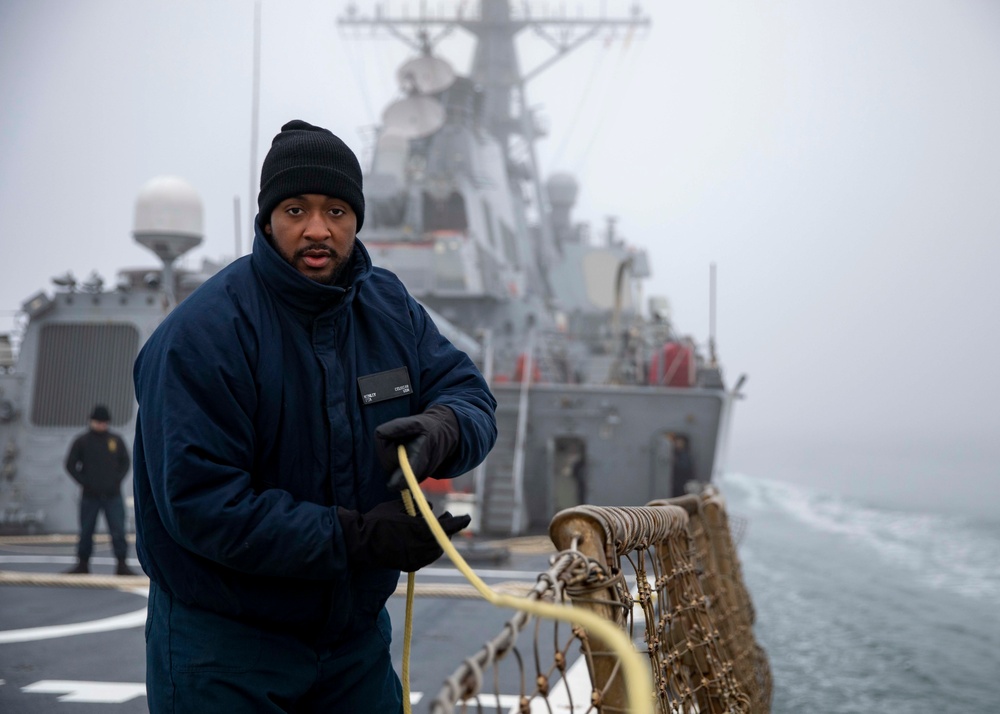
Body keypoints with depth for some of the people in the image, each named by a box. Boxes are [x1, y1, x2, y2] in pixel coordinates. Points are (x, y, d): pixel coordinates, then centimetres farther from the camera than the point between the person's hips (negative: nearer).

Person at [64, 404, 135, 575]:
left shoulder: (116, 440, 7)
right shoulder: (81, 441, 2)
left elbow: (126, 462, 11)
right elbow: (70, 465, 3)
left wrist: (117, 479, -3)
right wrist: (85, 482, -7)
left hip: (113, 496, 0)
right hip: (90, 496, 0)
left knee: (118, 532, -5)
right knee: (86, 531, 4)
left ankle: (122, 565, -2)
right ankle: (82, 564, 14)